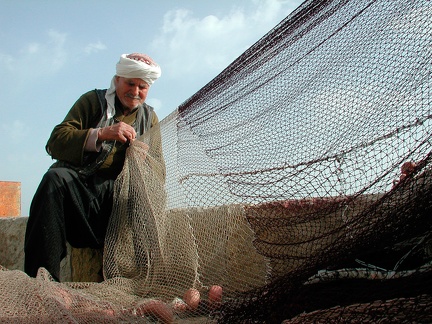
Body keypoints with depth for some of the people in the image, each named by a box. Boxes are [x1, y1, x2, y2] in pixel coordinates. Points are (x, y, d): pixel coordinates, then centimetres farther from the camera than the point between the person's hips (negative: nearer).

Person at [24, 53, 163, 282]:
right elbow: (56, 141, -5)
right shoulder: (93, 100, 11)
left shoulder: (149, 117, 21)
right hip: (77, 182, -2)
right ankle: (40, 275, -35)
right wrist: (101, 134, -18)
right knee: (55, 179, -34)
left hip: (114, 190, 2)